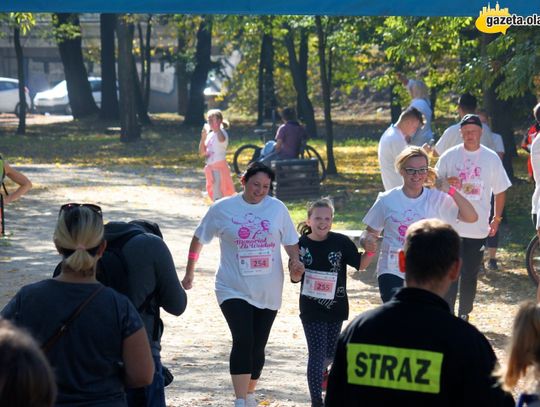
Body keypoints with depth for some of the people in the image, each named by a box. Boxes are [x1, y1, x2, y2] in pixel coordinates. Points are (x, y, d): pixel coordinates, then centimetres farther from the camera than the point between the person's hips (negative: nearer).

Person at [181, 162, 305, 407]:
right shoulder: (223, 209, -2)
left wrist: (296, 261, -11)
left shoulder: (277, 208, 2)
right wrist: (189, 273, 8)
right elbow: (199, 239, 8)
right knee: (243, 341, -18)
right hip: (234, 290, -3)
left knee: (257, 346, 11)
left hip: (268, 292, 3)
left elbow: (290, 242, 10)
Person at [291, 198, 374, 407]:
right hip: (312, 309, -2)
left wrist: (370, 252, -19)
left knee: (331, 352, 16)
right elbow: (295, 278, -1)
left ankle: (321, 371, 51)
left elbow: (359, 264, 0)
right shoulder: (302, 244, -8)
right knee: (317, 353, -5)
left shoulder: (340, 242, -7)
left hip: (336, 306, 2)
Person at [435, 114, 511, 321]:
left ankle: (464, 315, 19)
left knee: (470, 276, 6)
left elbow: (500, 190, 9)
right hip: (451, 226, 0)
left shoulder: (491, 158, 1)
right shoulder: (449, 156, 2)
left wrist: (497, 218, 7)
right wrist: (446, 183, -14)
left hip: (478, 228, 0)